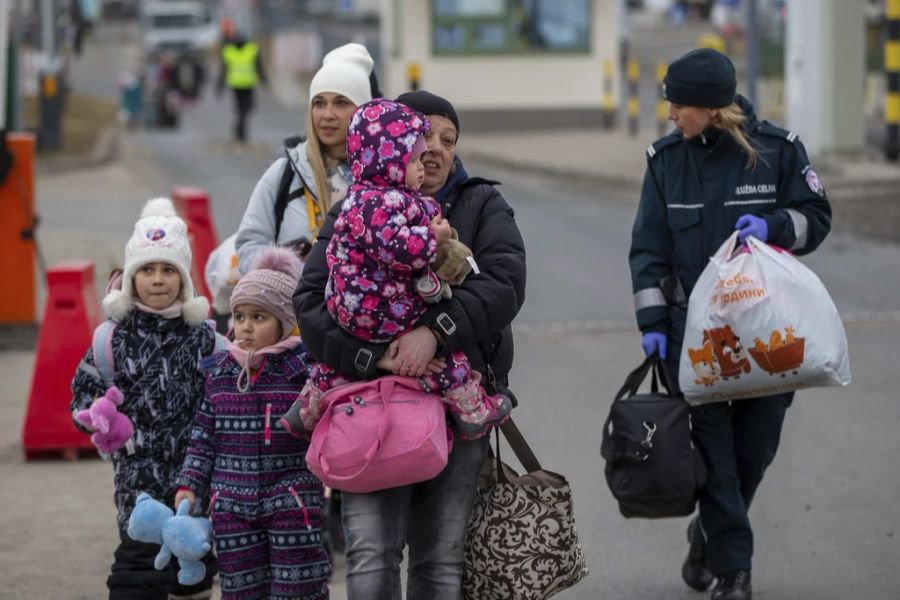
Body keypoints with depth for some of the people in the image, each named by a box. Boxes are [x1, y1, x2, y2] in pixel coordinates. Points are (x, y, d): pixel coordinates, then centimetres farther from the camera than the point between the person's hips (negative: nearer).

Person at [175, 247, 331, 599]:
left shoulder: (302, 368, -7)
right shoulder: (219, 372, 7)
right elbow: (203, 436, 13)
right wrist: (189, 485, 8)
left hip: (292, 504, -4)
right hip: (233, 505, 4)